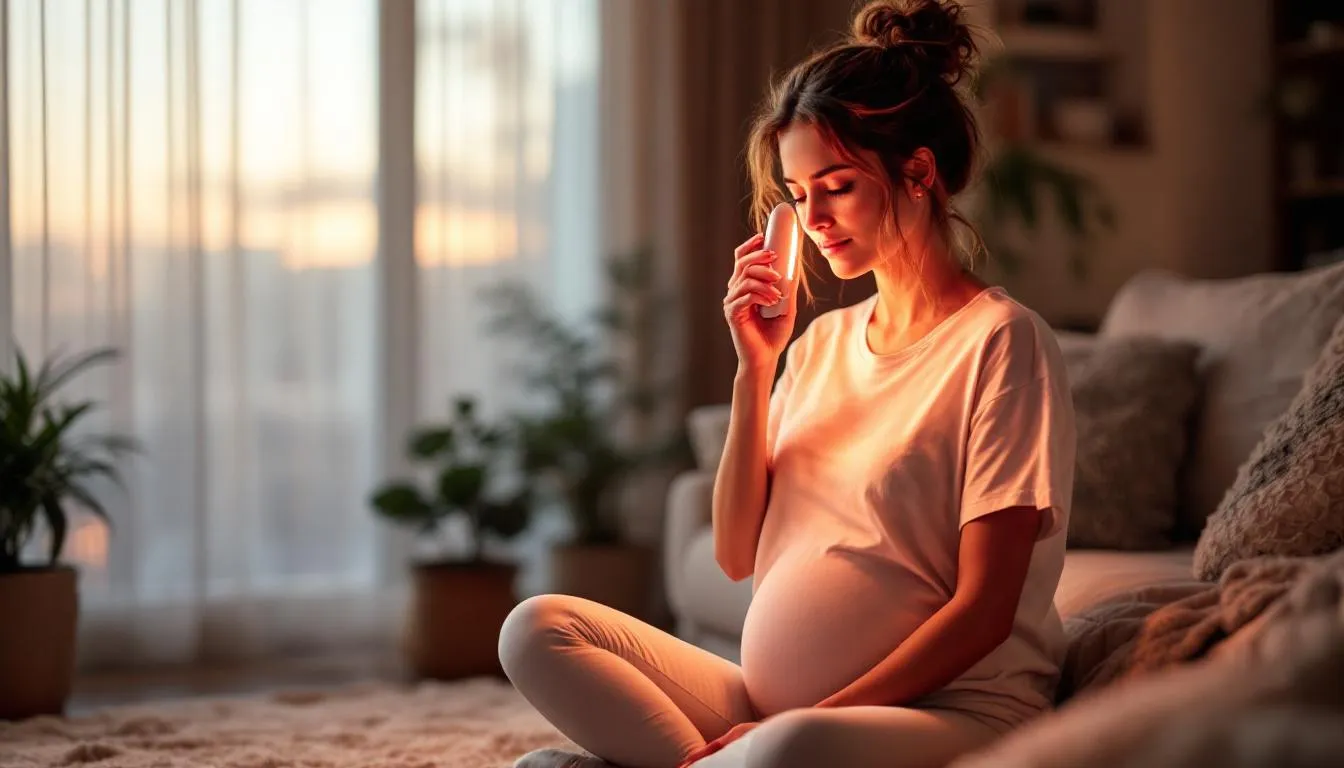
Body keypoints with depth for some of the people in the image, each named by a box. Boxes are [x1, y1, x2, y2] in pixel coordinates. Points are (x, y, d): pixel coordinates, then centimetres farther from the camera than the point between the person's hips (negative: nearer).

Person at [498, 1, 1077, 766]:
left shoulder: (1002, 342, -7)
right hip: (770, 704, 7)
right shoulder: (822, 342, 14)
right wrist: (754, 366, -1)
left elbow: (983, 610, -12)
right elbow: (739, 553, 9)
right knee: (537, 629, -7)